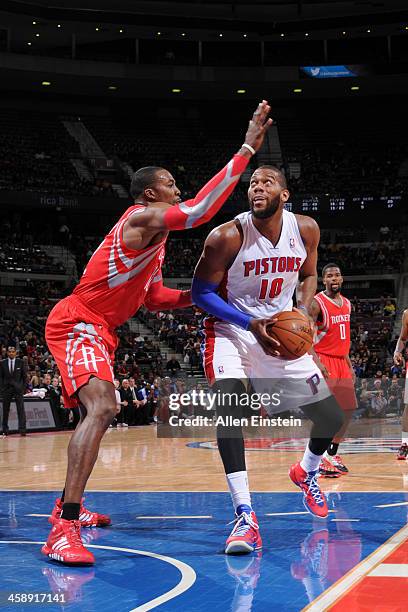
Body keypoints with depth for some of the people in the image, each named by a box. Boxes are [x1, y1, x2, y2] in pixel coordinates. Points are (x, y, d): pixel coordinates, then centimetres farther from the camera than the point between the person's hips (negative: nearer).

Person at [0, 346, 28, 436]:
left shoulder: (20, 362, 3)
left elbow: (24, 376, 5)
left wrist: (23, 387, -2)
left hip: (18, 389, -1)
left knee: (21, 409, -8)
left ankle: (22, 430, -10)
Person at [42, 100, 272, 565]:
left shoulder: (153, 235, 18)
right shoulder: (142, 218, -14)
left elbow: (153, 297, 22)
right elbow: (197, 211, -31)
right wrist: (246, 150, -31)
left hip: (97, 330, 11)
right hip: (76, 324, -11)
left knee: (97, 413, 22)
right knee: (101, 408, -29)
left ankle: (67, 506, 37)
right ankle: (64, 530, -35)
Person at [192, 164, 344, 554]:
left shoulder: (305, 229, -8)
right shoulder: (227, 237, -21)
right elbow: (201, 293, -14)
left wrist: (303, 312, -11)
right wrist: (251, 324, -25)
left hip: (282, 332, 4)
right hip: (230, 329, -4)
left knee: (332, 417, 6)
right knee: (228, 404, -31)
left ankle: (306, 472, 40)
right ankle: (245, 516, -27)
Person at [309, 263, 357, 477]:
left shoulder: (347, 304, 13)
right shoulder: (316, 303, -10)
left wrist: (349, 365, 19)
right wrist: (317, 362, -26)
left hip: (341, 362, 8)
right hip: (323, 361, -8)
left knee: (348, 410, 9)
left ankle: (333, 454, 19)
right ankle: (320, 459, -8)